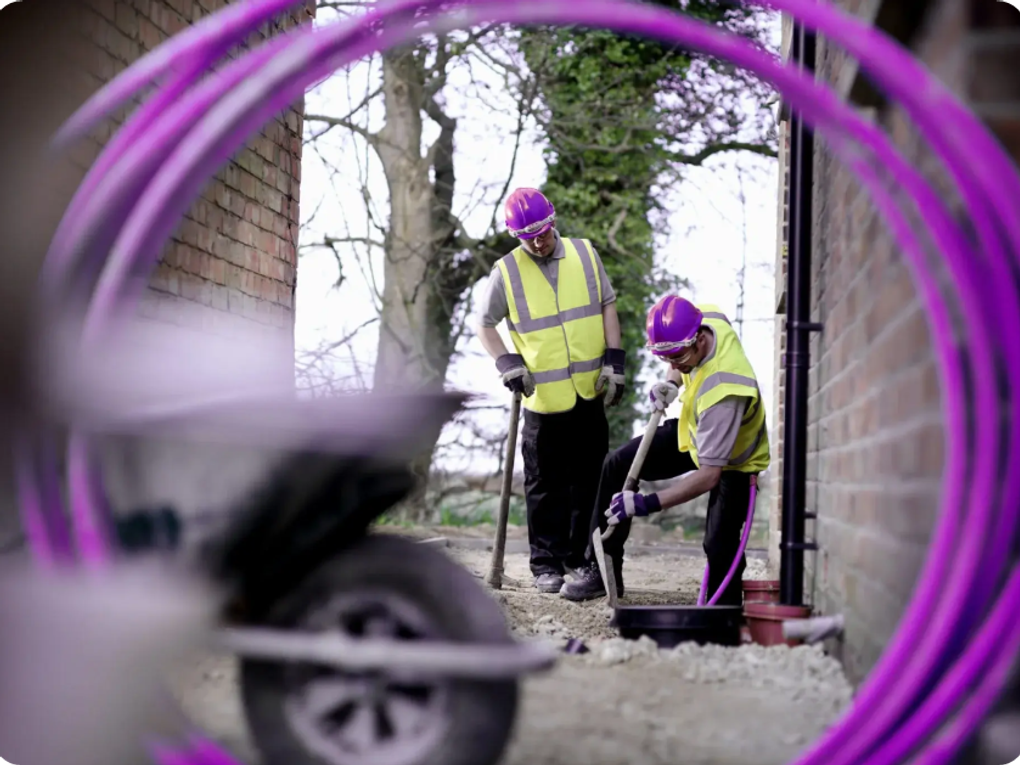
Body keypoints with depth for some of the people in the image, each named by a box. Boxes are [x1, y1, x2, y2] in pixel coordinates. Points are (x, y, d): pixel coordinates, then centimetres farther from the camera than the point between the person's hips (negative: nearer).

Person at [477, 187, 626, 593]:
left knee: (589, 479, 8)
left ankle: (582, 556, 20)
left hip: (590, 392, 2)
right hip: (543, 397, -2)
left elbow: (607, 306, 8)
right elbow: (485, 324, 5)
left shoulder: (584, 254, 3)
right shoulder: (506, 272, -3)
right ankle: (546, 564, 13)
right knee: (545, 485, 4)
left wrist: (614, 361, -1)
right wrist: (507, 364, -10)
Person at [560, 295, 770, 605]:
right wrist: (671, 382, -15)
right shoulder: (704, 317, -21)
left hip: (733, 462, -8)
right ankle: (601, 570, 11)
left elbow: (709, 475, -40)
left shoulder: (723, 392, -43)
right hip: (693, 432, 8)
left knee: (719, 546, -22)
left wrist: (648, 504, -41)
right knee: (617, 464, 3)